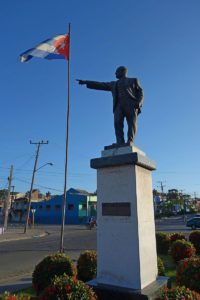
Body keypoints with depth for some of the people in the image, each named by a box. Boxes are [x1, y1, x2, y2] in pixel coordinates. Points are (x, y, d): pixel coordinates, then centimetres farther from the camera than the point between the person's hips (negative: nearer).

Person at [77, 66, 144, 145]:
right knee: (118, 123, -21)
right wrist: (86, 82, 23)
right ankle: (120, 142, -32)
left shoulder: (133, 80, 27)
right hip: (118, 105, 2)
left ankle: (130, 141, -28)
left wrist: (139, 102, -7)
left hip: (131, 104, -2)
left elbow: (140, 92, 14)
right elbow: (100, 85, 30)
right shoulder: (113, 84, 35)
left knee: (132, 123, -20)